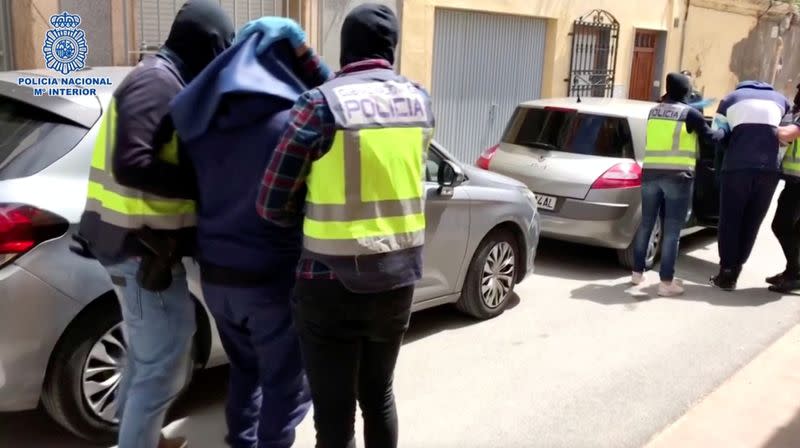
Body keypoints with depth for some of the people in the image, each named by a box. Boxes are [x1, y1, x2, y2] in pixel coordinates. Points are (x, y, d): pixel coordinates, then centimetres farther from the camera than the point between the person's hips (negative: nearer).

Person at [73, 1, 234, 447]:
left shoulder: (167, 80, 13)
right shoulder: (158, 82, -18)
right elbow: (130, 165, -27)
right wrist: (201, 182, -20)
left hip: (143, 242, 10)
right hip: (141, 246, -10)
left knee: (148, 354, 22)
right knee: (165, 363, -2)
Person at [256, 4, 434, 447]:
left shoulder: (320, 104, -12)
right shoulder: (418, 100, 3)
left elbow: (272, 206, -10)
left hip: (333, 286, -5)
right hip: (398, 279, 6)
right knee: (378, 395, 24)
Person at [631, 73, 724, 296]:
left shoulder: (654, 112, 12)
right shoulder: (689, 113, -2)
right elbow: (709, 137, 5)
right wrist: (725, 131, 24)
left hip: (650, 173, 5)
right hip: (678, 176, -5)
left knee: (646, 224, 15)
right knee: (672, 230, -2)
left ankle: (637, 272, 22)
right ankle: (666, 282, -1)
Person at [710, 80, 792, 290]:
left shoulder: (730, 99, 17)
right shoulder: (780, 99, 24)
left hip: (737, 166, -2)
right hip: (770, 168, 2)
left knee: (730, 221, 7)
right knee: (752, 223, 12)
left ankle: (726, 273, 8)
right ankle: (734, 273, 16)